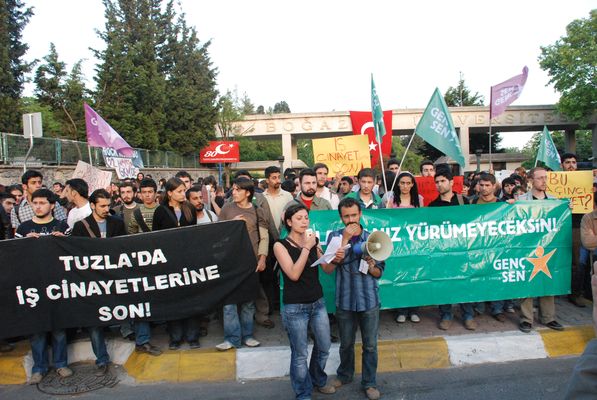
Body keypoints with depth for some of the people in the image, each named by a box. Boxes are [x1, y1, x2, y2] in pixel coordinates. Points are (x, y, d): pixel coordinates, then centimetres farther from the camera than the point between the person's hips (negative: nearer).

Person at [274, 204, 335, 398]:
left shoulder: (313, 240, 3)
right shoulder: (280, 245, -9)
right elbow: (294, 274, -20)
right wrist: (306, 248, -20)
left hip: (318, 302, 5)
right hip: (295, 307, -5)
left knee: (324, 347, 16)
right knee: (300, 354, 6)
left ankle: (318, 380, 44)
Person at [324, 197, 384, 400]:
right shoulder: (335, 236, -5)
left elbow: (379, 273, 2)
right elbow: (328, 269, -16)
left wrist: (371, 265, -21)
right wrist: (344, 240, -23)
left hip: (369, 300, 0)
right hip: (345, 300, 0)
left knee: (370, 345, 11)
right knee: (346, 343, 18)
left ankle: (369, 382, 31)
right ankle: (345, 374, 42)